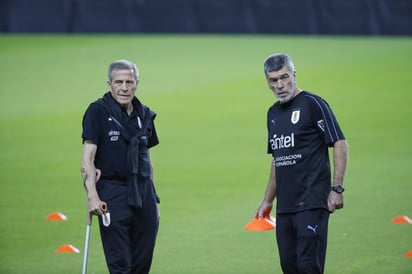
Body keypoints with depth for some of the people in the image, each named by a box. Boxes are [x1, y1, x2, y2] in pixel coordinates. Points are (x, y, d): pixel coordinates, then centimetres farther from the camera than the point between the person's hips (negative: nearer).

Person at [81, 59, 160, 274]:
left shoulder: (144, 115, 11)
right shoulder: (98, 111, -6)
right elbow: (87, 158, -11)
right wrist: (92, 195, -22)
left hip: (142, 193, 5)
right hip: (112, 194, -5)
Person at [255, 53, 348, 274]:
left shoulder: (313, 104, -5)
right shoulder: (273, 113, 18)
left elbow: (340, 144, -8)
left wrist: (337, 188, -16)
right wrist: (268, 200, 26)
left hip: (312, 203, -8)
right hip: (285, 205, 8)